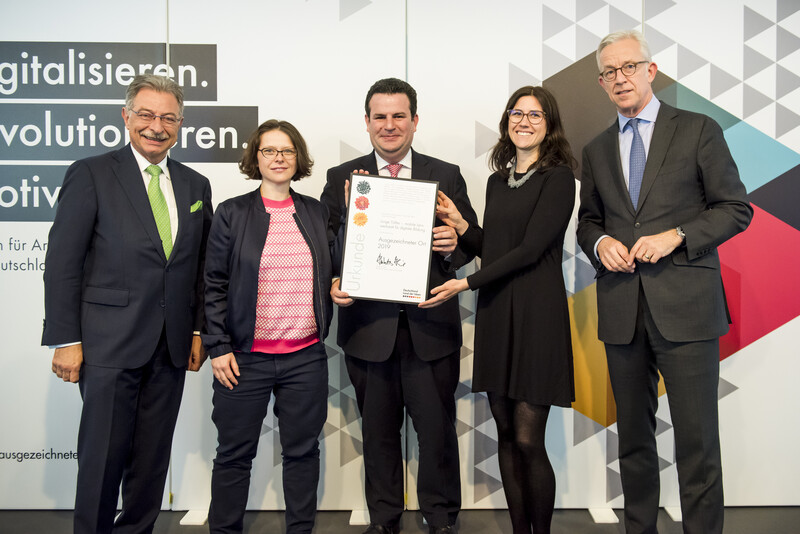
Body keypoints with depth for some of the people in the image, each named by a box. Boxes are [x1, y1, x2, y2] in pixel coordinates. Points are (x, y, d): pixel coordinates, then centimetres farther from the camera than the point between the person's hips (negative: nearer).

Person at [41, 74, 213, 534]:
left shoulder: (196, 185, 11)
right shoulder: (90, 174, -3)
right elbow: (62, 263, -6)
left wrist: (198, 330, 9)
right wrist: (66, 340, -9)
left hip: (171, 347, 4)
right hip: (109, 342, -4)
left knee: (153, 456, 13)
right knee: (103, 455, 4)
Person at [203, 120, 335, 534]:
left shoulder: (317, 212, 8)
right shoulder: (232, 213, 0)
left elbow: (331, 273, 16)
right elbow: (214, 284, -1)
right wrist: (218, 346, -6)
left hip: (306, 356, 3)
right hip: (246, 356, -2)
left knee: (302, 450, 13)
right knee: (235, 453, 10)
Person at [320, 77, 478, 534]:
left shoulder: (446, 176, 7)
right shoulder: (342, 178, 7)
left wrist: (455, 244, -15)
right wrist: (332, 284, -13)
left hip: (431, 327, 0)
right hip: (368, 326, 1)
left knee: (438, 429, 7)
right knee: (378, 431, 14)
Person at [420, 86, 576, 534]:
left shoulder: (558, 177, -4)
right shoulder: (498, 181, 16)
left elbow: (530, 249, -13)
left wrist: (466, 283, -14)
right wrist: (458, 223, 3)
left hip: (537, 312, -6)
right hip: (496, 313, 6)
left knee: (528, 439, -5)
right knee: (506, 433, 10)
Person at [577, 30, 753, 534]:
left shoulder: (698, 130, 3)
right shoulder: (597, 150, 14)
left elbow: (736, 208, 1)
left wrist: (676, 236, -14)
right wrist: (600, 242, -3)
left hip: (685, 305, -4)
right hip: (621, 310, 4)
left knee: (697, 440, -1)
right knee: (633, 435, 14)